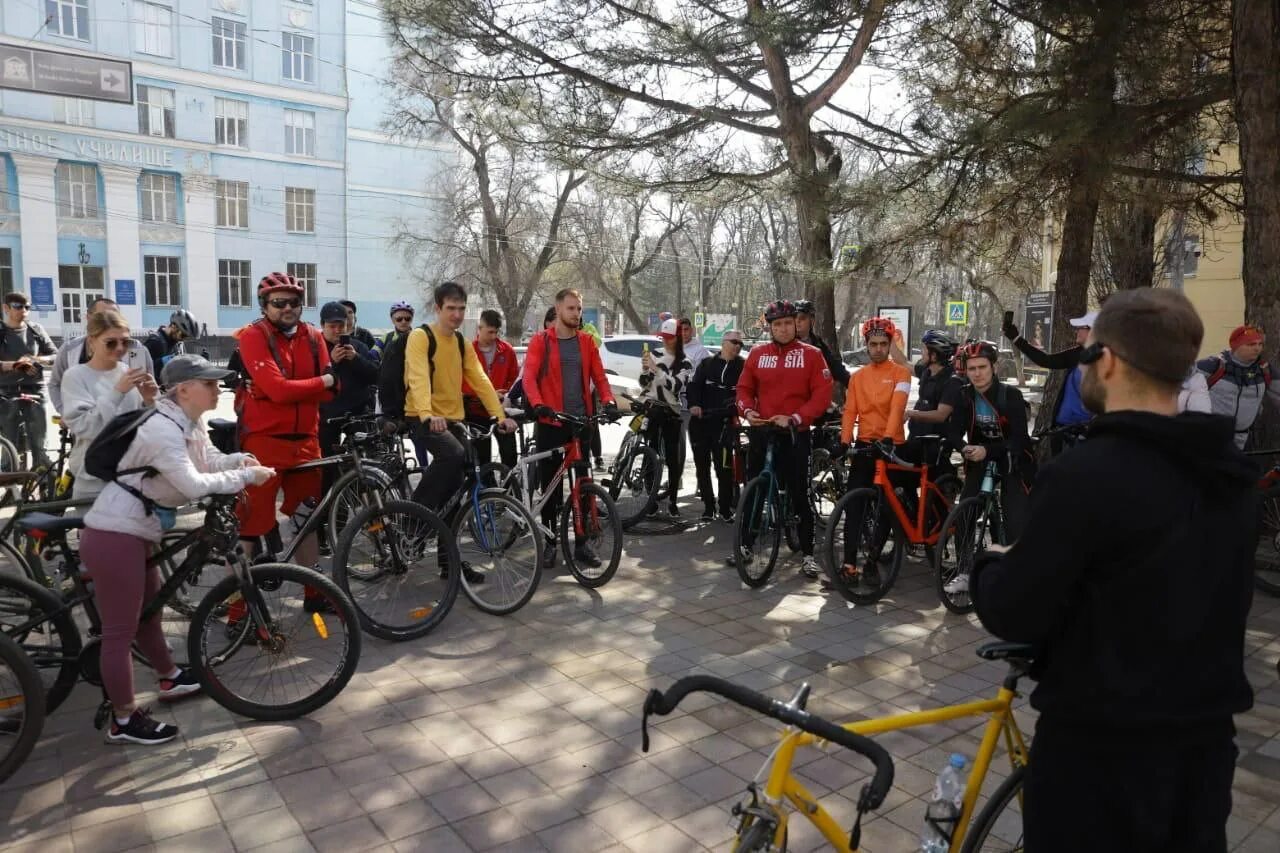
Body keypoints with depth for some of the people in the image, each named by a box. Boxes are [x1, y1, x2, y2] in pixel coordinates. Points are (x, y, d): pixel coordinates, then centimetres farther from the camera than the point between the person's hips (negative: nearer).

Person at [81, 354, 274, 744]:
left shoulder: (190, 423, 7)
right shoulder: (163, 430, -24)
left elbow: (208, 461, 8)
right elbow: (194, 485, -31)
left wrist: (239, 460, -11)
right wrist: (245, 476, -23)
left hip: (134, 530, 10)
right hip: (114, 535, -10)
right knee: (120, 631, 0)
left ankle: (171, 678, 43)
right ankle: (124, 721, 12)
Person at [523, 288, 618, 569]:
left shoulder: (586, 341, 10)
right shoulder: (540, 341, -1)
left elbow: (599, 376, 7)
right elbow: (529, 377, -11)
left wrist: (609, 401, -12)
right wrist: (538, 404, -29)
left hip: (582, 421, 3)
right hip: (550, 422, -3)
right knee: (551, 485, 5)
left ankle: (582, 543, 13)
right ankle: (550, 542, 16)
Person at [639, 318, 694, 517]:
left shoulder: (684, 363, 1)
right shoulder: (654, 356, 7)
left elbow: (676, 385, -16)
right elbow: (644, 384, 6)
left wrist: (656, 369, -24)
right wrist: (645, 369, -14)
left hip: (671, 413, -1)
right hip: (650, 410, 1)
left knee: (673, 458, -1)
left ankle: (672, 501, 8)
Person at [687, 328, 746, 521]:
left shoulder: (743, 366, 8)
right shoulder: (707, 363, 12)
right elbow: (694, 385, 4)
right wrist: (693, 404, -13)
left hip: (724, 423, -3)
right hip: (700, 420, 3)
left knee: (723, 467, -8)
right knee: (702, 465, 7)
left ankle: (725, 507, 3)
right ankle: (708, 505, 18)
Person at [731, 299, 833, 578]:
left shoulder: (811, 354, -2)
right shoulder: (757, 354, 7)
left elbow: (822, 395, -7)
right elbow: (744, 388, 12)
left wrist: (795, 418, -18)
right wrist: (747, 411, -8)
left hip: (795, 434, -3)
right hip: (761, 432, 3)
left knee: (799, 495, -1)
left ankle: (808, 554, 8)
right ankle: (746, 547, 23)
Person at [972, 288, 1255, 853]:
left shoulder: (1087, 474, -25)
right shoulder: (1230, 473, 1)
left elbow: (1011, 615, -21)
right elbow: (1221, 598, 14)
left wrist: (991, 567, 0)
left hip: (1103, 744, -7)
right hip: (1206, 735, 7)